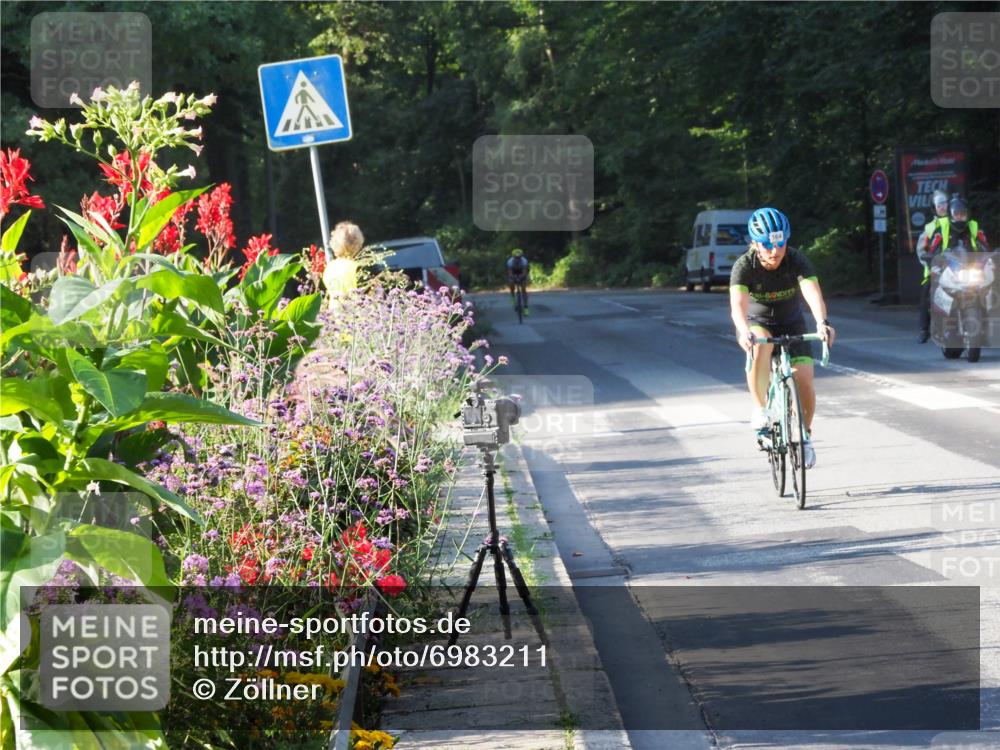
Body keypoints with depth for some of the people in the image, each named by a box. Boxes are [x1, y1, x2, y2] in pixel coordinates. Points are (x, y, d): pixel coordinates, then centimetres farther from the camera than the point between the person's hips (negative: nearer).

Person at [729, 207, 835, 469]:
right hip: (757, 324, -1)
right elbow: (738, 304, -39)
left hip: (792, 324, 1)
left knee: (804, 379, -16)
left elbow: (813, 294, -38)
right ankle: (759, 409, -23)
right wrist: (744, 331, -60)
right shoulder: (744, 266, -25)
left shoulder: (797, 261, -23)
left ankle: (805, 435, 10)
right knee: (761, 346, -38)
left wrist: (822, 323, -58)